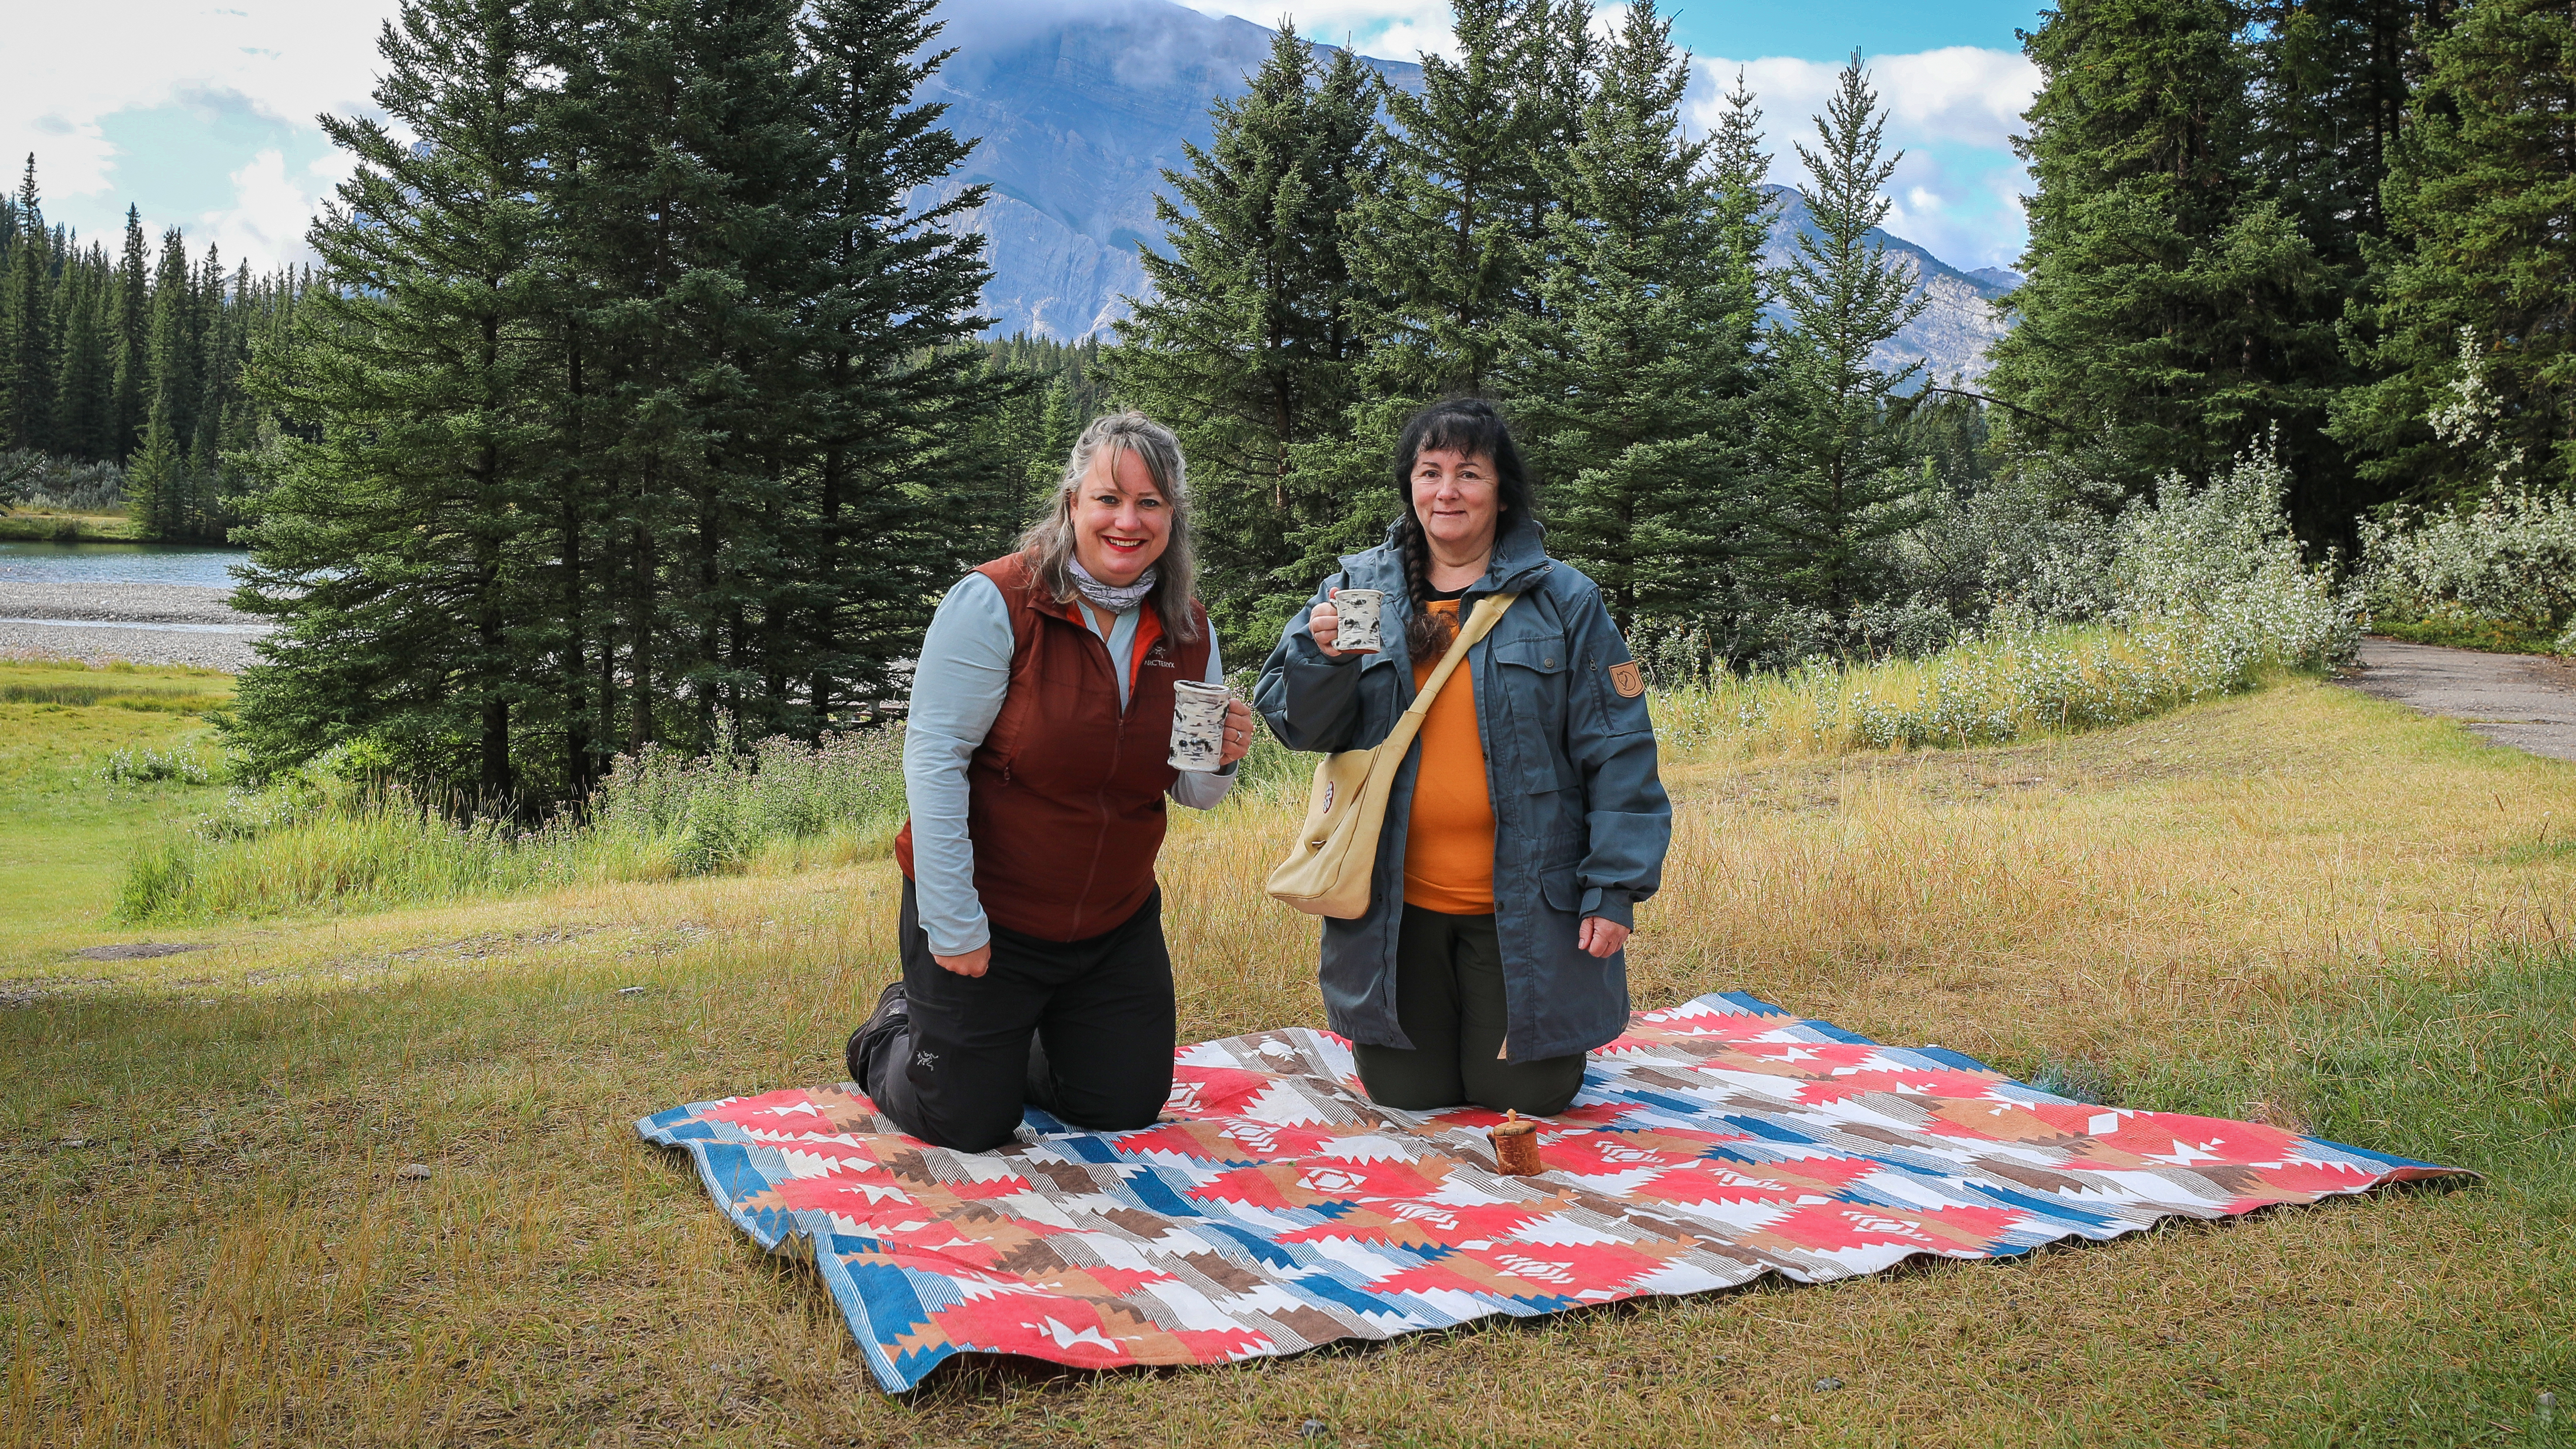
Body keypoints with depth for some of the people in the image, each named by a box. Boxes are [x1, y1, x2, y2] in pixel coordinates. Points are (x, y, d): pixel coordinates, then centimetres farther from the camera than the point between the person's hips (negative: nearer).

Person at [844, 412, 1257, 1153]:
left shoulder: (1188, 632, -1)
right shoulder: (996, 603, -19)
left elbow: (1188, 791, 8)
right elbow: (933, 759, -20)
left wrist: (1221, 760, -17)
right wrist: (952, 924, -21)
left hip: (1115, 924, 6)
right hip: (985, 917, -5)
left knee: (1127, 1108, 15)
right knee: (970, 1125, 5)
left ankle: (1013, 1052, 43)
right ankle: (897, 1033, 37)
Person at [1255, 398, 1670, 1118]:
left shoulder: (1564, 600, -1)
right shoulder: (1358, 586, 4)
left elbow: (1618, 754, -2)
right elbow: (1298, 725, 2)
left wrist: (1616, 888, -8)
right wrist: (1323, 655, -18)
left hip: (1523, 908, -1)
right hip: (1395, 902, 2)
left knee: (1526, 1096, 2)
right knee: (1405, 1094, 7)